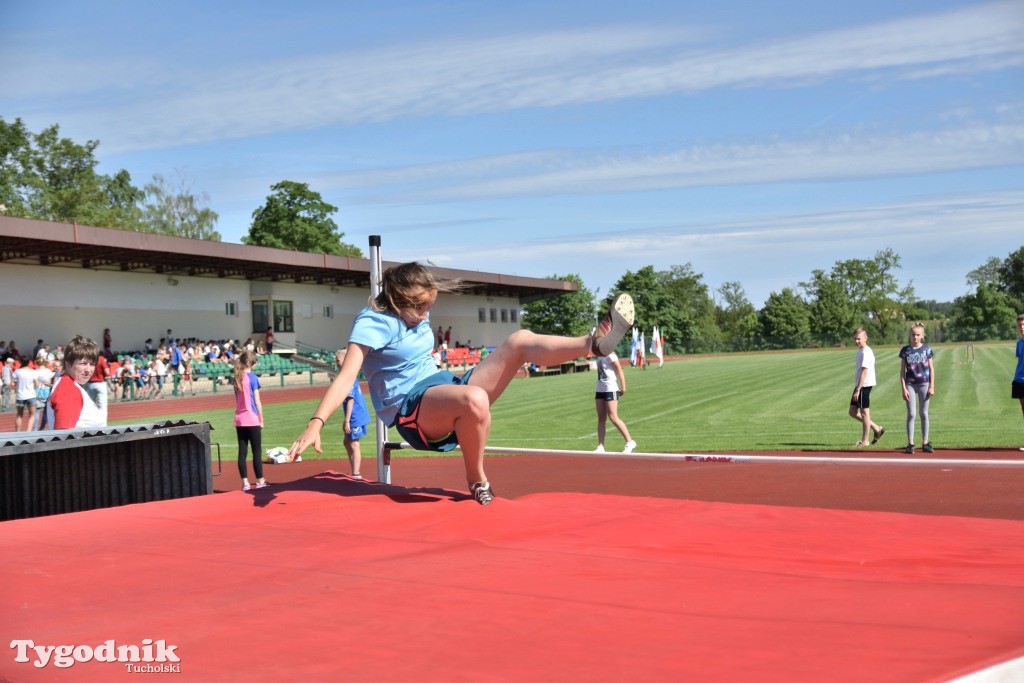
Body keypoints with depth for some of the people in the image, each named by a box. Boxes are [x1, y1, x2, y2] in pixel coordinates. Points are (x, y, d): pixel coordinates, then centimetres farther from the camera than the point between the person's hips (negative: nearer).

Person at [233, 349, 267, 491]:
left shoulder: (237, 378, 9)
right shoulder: (253, 378, -9)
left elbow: (237, 400, 13)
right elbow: (257, 402, -9)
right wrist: (261, 419, -1)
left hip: (239, 420, 6)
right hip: (252, 420, -6)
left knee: (242, 452, 5)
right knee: (257, 452, 2)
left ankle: (245, 483, 6)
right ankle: (260, 482, 6)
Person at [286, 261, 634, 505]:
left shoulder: (417, 315, 9)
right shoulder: (373, 323, -15)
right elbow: (346, 377, -27)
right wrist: (316, 423, -38)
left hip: (444, 387, 8)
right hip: (413, 411, -8)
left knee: (520, 340, -8)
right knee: (474, 399, -42)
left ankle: (595, 343, -5)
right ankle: (477, 482, -22)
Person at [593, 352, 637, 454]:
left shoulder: (610, 356, -13)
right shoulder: (599, 356, 10)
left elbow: (620, 371, -13)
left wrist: (623, 388, -14)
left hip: (610, 390, -8)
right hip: (600, 390, 8)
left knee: (613, 417, -9)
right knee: (601, 419, 5)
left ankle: (630, 442, 0)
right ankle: (600, 447, 6)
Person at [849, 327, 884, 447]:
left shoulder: (866, 352, -15)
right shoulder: (860, 351, 14)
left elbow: (864, 372, -20)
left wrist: (858, 390, -22)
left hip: (864, 385, -10)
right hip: (859, 385, 10)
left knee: (864, 412, -1)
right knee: (853, 412, 11)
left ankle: (865, 441, 8)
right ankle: (876, 429, 21)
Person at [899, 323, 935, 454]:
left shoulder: (927, 349, 2)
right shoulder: (905, 350, 2)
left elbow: (931, 369, 3)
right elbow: (902, 371, 2)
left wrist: (932, 386, -2)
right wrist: (904, 388, -4)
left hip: (924, 384, 0)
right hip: (910, 384, 0)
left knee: (924, 414, 6)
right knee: (911, 414, -3)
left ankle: (925, 443, 12)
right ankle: (910, 444, 0)